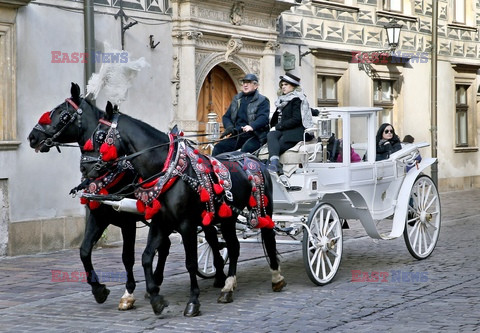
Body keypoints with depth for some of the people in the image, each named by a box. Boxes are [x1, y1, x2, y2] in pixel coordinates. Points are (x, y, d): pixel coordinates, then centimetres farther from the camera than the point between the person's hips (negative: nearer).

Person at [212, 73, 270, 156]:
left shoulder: (263, 101, 3)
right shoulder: (236, 99, 22)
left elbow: (263, 118, -13)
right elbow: (226, 116, 20)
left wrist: (252, 126, -33)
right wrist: (229, 127, -4)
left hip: (255, 136, -6)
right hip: (237, 135, 6)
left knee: (245, 150, -36)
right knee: (218, 148, -13)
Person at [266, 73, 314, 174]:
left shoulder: (297, 99, -3)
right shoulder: (283, 99, 22)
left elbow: (296, 120, -13)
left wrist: (278, 127, -13)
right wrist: (274, 128, 3)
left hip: (296, 132, -5)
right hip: (283, 131, 5)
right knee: (271, 135, -28)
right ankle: (274, 161, -49)